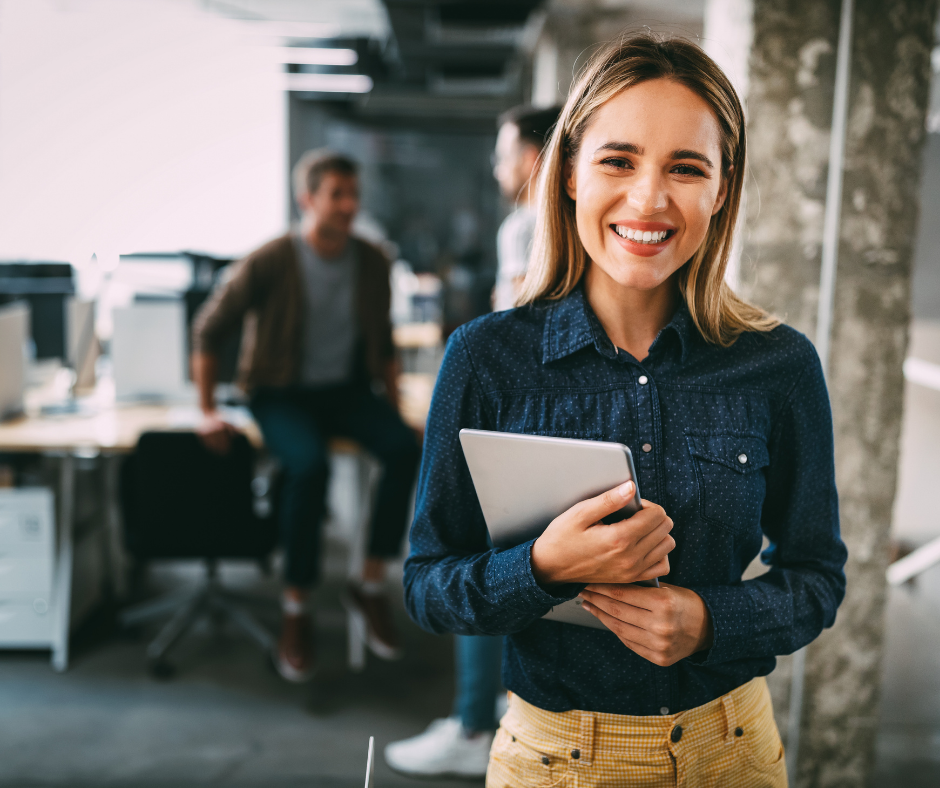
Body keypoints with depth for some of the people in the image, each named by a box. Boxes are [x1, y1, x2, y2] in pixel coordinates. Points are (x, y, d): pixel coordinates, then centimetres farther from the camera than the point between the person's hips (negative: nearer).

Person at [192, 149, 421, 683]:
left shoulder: (372, 264, 3)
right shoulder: (270, 264, -10)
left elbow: (384, 342, 16)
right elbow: (209, 331, -3)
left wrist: (393, 400, 4)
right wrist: (209, 411, -7)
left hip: (347, 388, 4)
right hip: (282, 393, -3)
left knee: (405, 447, -26)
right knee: (311, 465, -35)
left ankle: (372, 587, -10)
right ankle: (297, 611, -16)